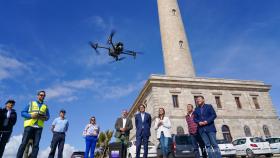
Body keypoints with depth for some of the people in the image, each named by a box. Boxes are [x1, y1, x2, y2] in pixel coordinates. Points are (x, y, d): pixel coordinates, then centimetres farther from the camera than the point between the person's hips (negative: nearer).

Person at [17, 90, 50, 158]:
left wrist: (45, 118, -6)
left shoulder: (45, 106, 18)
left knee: (36, 145, -4)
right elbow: (22, 113, 7)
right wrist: (31, 115, -11)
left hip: (39, 127, 2)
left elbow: (48, 116, 18)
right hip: (29, 126, -1)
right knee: (24, 143, -5)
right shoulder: (31, 103, 13)